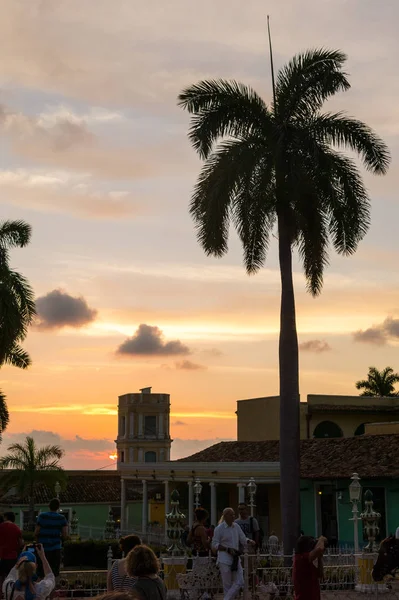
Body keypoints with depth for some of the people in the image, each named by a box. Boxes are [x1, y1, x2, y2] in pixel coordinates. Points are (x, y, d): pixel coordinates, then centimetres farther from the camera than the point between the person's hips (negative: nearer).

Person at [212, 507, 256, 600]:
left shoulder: (236, 527, 10)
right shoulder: (219, 528, -6)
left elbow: (243, 540, 12)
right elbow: (214, 545, -6)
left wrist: (250, 541, -10)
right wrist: (228, 549, -16)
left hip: (235, 559, 6)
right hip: (224, 559, -6)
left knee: (239, 582, -3)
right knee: (227, 584, -2)